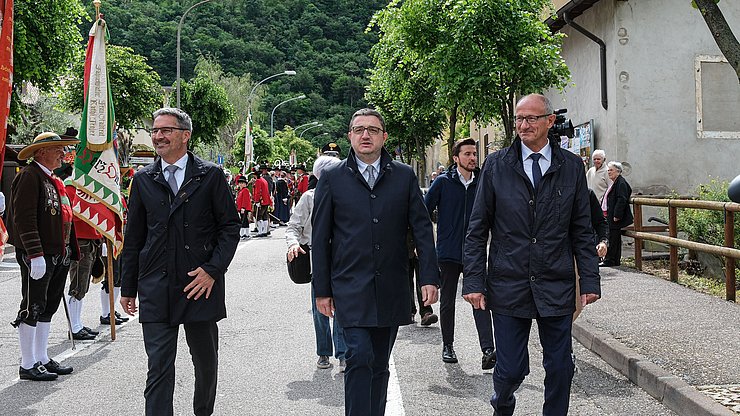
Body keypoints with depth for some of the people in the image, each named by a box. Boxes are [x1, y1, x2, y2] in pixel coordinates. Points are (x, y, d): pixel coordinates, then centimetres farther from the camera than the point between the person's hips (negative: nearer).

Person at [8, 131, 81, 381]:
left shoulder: (54, 180, 19)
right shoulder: (29, 176, -10)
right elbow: (24, 218, -18)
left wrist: (69, 252, 19)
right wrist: (35, 254, -23)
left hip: (59, 256, 9)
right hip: (38, 256, -9)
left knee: (47, 309, 14)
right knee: (32, 309, -2)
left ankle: (42, 359, 23)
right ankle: (27, 366, 5)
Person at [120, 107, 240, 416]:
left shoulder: (211, 175, -1)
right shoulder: (143, 180, 7)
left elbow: (230, 227, -1)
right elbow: (133, 238, 10)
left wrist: (212, 270, -11)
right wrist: (128, 288, 9)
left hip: (201, 285, -1)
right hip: (156, 289, 1)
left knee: (206, 362, 15)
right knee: (159, 368, -2)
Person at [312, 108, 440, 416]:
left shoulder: (405, 176, 7)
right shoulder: (332, 179, 3)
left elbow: (422, 228, 6)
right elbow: (320, 238, 4)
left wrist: (429, 277, -2)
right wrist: (322, 290, 1)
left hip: (391, 288, 2)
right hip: (350, 287, -2)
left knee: (379, 365, 11)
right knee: (359, 357, -14)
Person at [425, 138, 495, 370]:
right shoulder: (443, 182, -3)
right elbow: (424, 212, 0)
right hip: (448, 253, -1)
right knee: (447, 302, 10)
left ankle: (488, 350, -17)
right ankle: (448, 346, 25)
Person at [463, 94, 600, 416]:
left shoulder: (571, 166, 4)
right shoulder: (496, 165, 1)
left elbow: (582, 230, 7)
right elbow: (477, 230, 2)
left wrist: (590, 280, 1)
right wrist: (474, 281, -4)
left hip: (557, 287, 1)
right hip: (508, 285, -1)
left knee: (560, 368, 7)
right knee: (510, 370, 3)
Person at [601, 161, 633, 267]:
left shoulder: (621, 183, -14)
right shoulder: (614, 183, 18)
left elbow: (621, 200, -22)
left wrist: (617, 215, -23)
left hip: (616, 219, -10)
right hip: (610, 216, 10)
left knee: (613, 239, -5)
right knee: (615, 239, 13)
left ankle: (609, 260, -1)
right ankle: (615, 260, 18)